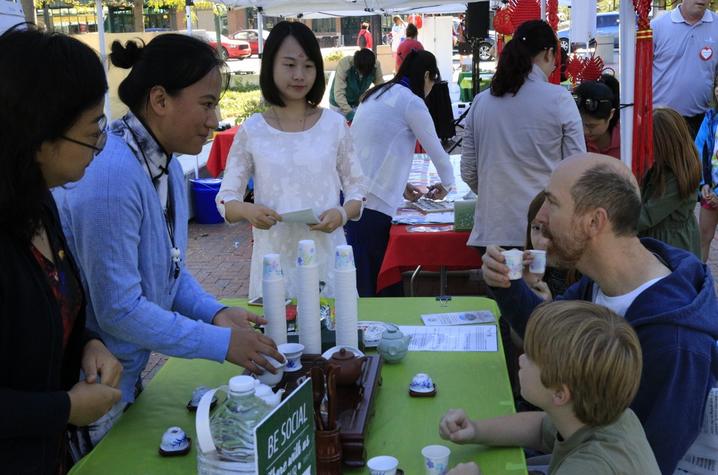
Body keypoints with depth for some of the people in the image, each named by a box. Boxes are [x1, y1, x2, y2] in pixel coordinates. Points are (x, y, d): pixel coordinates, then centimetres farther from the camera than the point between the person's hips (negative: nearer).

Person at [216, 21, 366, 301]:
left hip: (326, 256, 1)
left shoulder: (334, 124, 1)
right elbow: (226, 199, 3)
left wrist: (342, 213, -13)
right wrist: (247, 210, -18)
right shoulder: (252, 130, 0)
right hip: (275, 259, 0)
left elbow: (356, 187, 7)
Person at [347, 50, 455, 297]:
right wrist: (447, 183, 22)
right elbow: (435, 148, 4)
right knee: (371, 280, -1)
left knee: (361, 278, 12)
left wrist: (400, 184, 29)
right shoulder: (412, 102, -4)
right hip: (370, 201, -8)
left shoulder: (376, 94, 20)